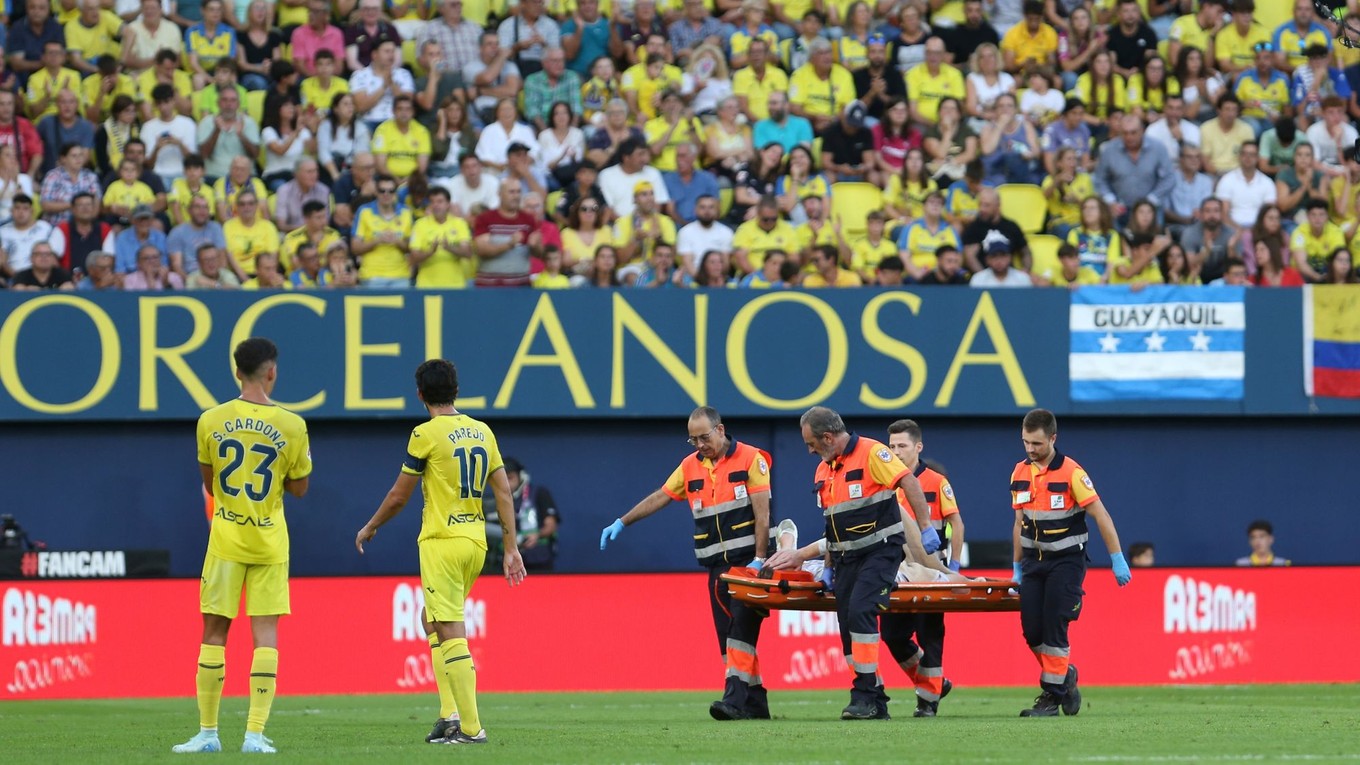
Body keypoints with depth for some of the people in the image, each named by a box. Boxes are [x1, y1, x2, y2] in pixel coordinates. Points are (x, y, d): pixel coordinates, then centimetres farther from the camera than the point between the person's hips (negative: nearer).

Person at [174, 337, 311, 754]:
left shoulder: (211, 421, -4)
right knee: (266, 631, 1)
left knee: (214, 630, 6)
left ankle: (207, 732, 7)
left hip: (226, 537, 0)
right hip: (270, 541, 0)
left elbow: (209, 485, 7)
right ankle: (255, 733, -6)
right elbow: (298, 489, 2)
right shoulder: (291, 426, -7)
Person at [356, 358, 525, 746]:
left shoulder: (427, 434, -9)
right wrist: (511, 548, 11)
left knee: (451, 634, -6)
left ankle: (471, 727, -9)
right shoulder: (482, 431, 9)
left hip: (442, 542, -7)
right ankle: (449, 712, 11)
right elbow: (504, 491, 8)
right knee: (433, 622, 21)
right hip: (476, 542, 7)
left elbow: (399, 496, -3)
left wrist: (370, 528, 14)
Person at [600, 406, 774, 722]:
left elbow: (762, 513, -8)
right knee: (726, 634, 2)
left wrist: (759, 560, -15)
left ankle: (736, 697, -22)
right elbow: (659, 497, 15)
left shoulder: (751, 459, -3)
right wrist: (621, 523, 9)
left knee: (741, 629, -16)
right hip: (717, 565, 6)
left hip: (748, 560, -6)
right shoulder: (691, 466, 12)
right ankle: (755, 702, 5)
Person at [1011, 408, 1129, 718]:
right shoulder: (1020, 472, 4)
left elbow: (1101, 517, -13)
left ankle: (1052, 695, -2)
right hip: (1033, 560, 6)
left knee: (1054, 627, -11)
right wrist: (1017, 569, 16)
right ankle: (1064, 676, 21)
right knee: (1032, 630, -1)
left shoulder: (1071, 473, -14)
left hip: (1066, 561, -5)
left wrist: (1118, 561, -16)